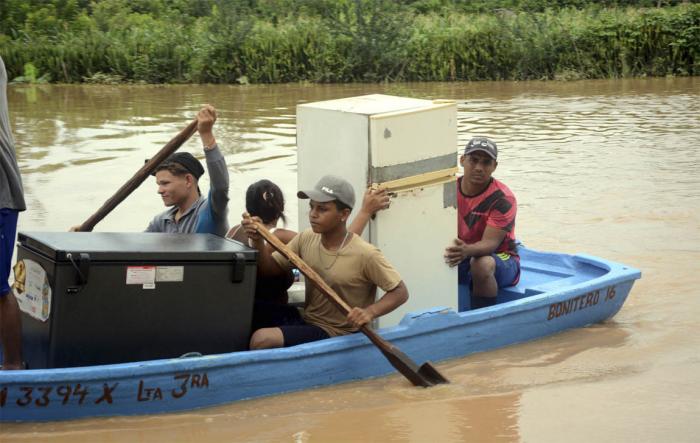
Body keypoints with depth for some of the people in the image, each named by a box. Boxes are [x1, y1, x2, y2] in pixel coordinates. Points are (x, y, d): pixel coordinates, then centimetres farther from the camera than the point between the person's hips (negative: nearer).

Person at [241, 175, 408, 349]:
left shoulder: (365, 255, -20)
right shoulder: (306, 239, -1)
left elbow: (400, 292, -14)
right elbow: (270, 269, 5)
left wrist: (370, 312, -32)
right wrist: (258, 241, -15)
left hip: (336, 333, -6)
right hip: (306, 320, 6)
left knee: (262, 340, -25)